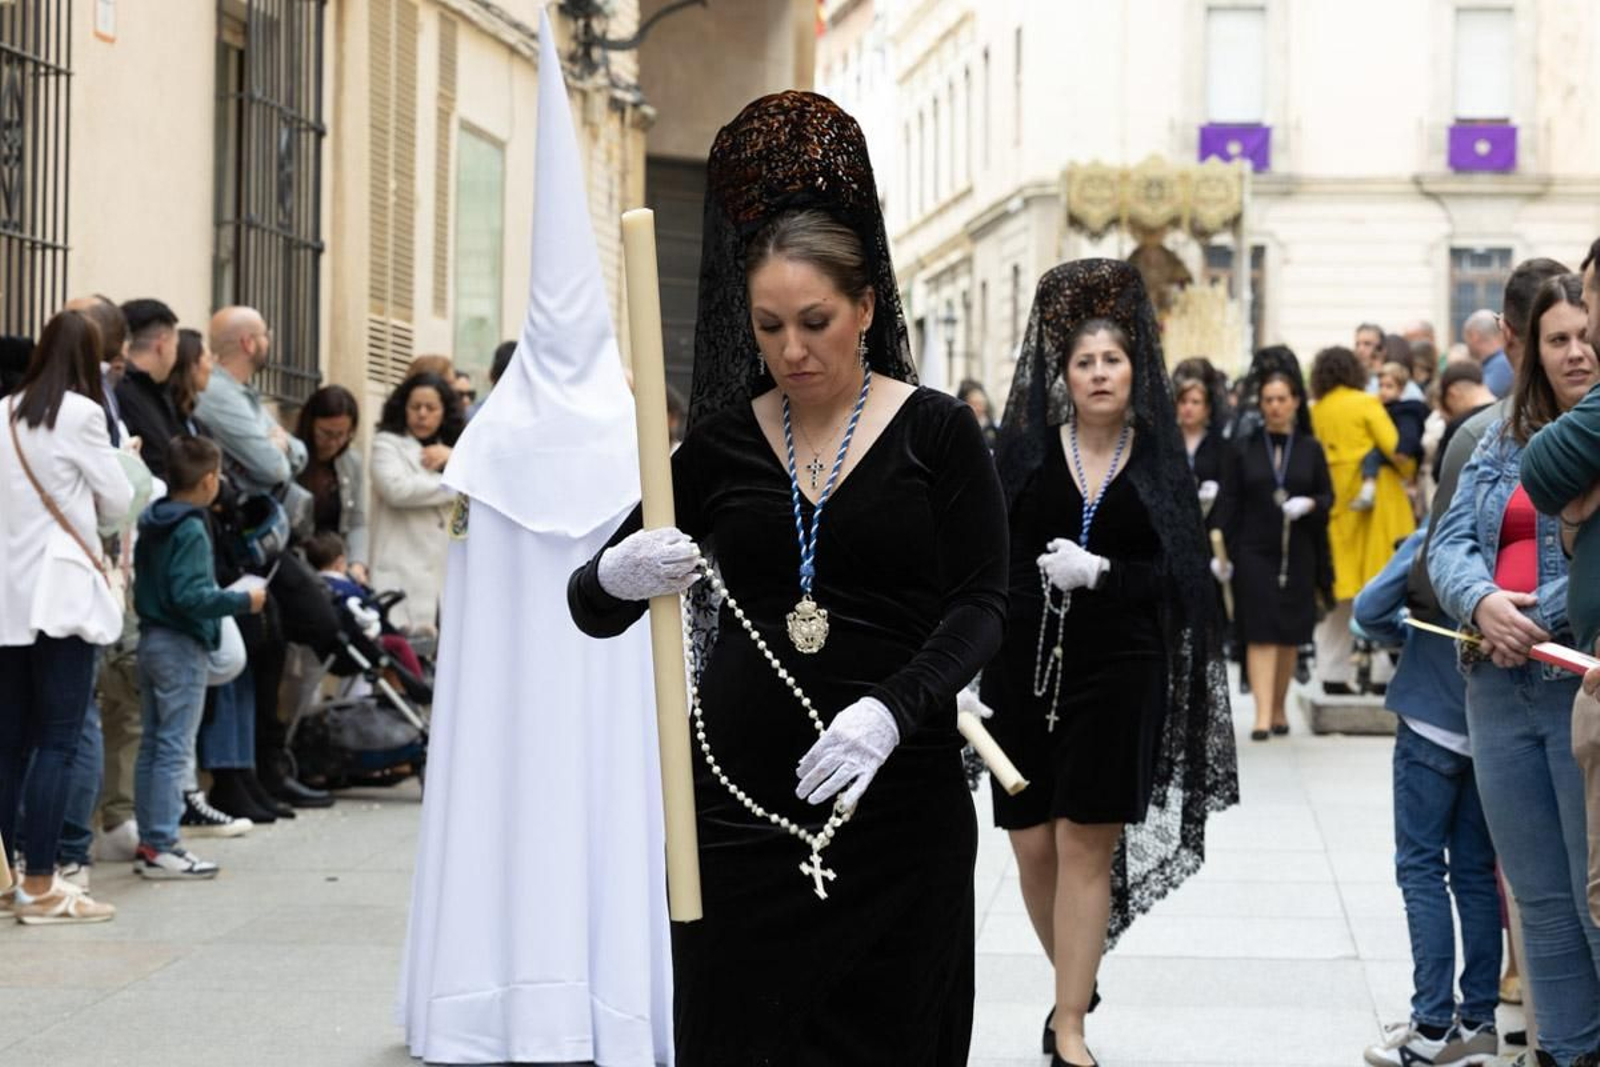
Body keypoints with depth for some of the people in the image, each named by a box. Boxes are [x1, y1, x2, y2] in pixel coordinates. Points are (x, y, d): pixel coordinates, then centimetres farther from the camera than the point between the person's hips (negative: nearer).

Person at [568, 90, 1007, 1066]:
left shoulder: (936, 432, -1)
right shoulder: (723, 441, 6)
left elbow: (982, 607, -6)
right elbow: (590, 609, 8)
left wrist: (890, 710, -23)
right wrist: (617, 579, -17)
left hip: (894, 794, -2)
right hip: (740, 793, 2)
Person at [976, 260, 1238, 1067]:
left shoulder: (1158, 461, 4)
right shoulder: (1027, 453, 4)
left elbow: (1177, 573, -1)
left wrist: (1099, 573, -17)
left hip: (1117, 672, -1)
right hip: (1026, 667, 1)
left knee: (1086, 844, -4)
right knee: (1033, 844, 4)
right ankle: (1075, 982, 28)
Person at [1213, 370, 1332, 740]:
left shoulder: (1310, 449, 7)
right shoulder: (1243, 449, 3)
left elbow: (1328, 496, 9)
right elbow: (1229, 503, 1)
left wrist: (1309, 504, -13)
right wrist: (1222, 552, -6)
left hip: (1298, 553, 2)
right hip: (1254, 553, -2)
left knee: (1289, 636, 7)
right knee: (1260, 634, -9)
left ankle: (1279, 707, 22)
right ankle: (1263, 715, -14)